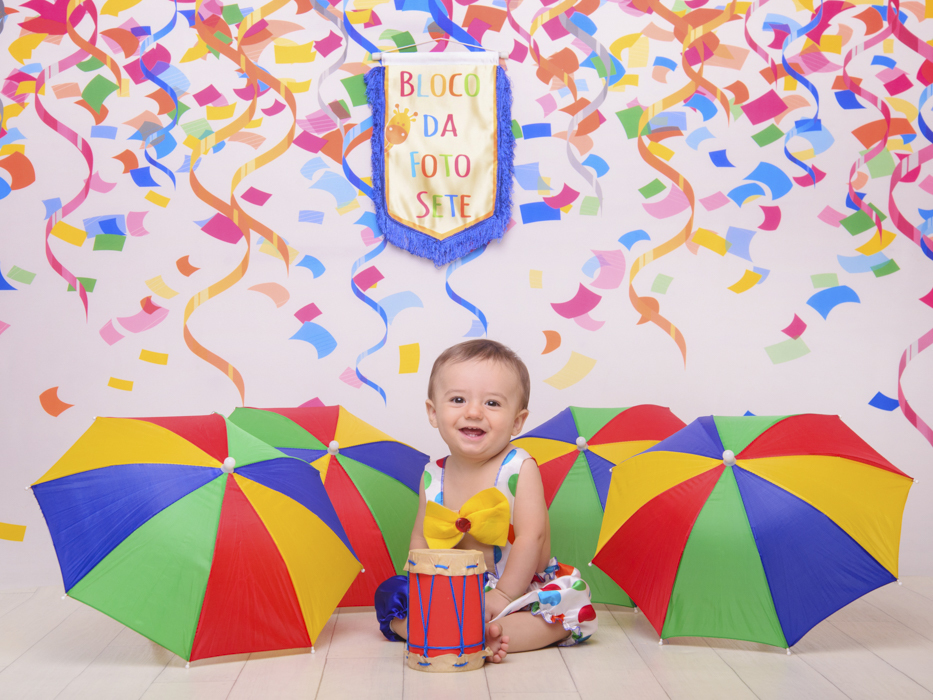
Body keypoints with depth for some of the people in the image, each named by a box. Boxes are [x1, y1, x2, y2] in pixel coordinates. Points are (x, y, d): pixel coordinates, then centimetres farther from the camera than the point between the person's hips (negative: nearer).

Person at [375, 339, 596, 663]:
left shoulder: (520, 469, -12)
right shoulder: (433, 477, -1)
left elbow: (531, 537, -17)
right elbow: (421, 539, 7)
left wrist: (504, 595, -20)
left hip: (520, 588, -3)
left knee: (576, 604, -27)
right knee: (390, 597, -14)